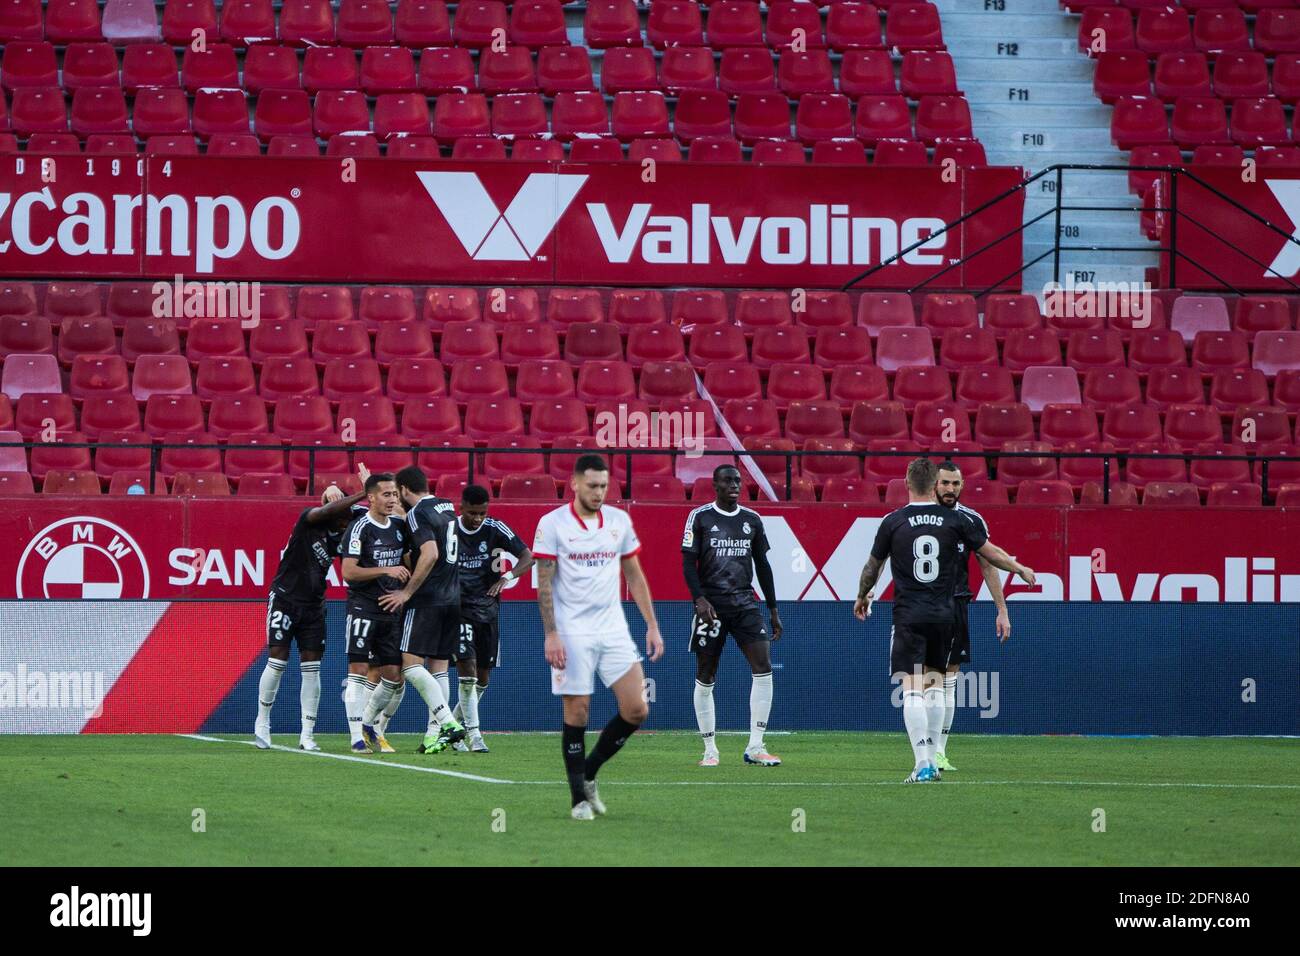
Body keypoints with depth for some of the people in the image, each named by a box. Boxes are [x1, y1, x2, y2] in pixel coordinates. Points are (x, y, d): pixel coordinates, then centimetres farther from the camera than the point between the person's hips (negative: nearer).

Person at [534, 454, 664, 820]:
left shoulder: (620, 521, 7)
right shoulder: (552, 524, -5)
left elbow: (635, 576, 14)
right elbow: (544, 583, -5)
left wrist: (652, 626, 8)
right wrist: (551, 635, -13)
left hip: (613, 630, 4)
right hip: (572, 633, -4)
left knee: (636, 710, -4)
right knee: (577, 711, -4)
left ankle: (588, 772, 15)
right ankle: (579, 797, 7)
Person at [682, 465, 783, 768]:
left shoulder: (752, 520, 11)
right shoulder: (700, 517, 0)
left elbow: (762, 565, 16)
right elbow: (688, 562, -4)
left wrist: (774, 610, 14)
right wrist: (699, 599, -18)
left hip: (745, 603, 3)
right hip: (711, 604, -3)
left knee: (763, 668, -11)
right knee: (705, 677, 1)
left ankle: (755, 747, -8)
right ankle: (710, 750, 11)